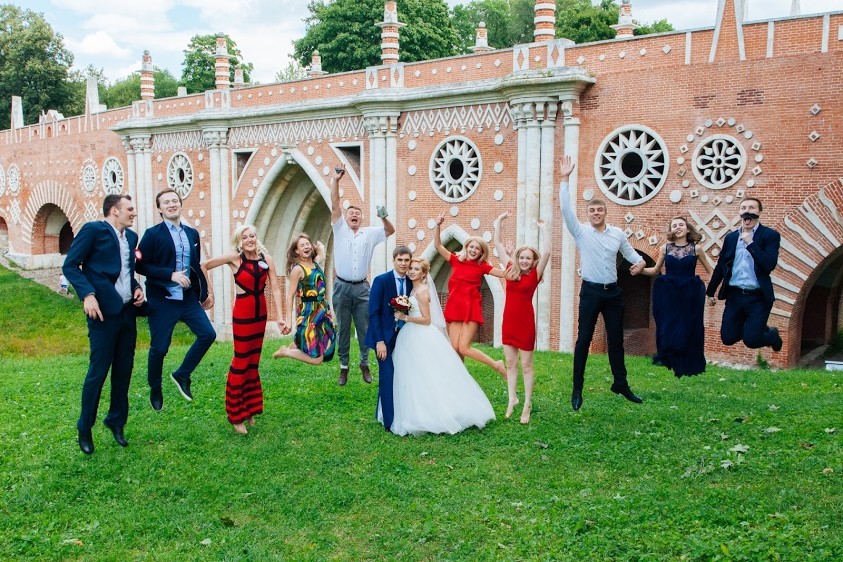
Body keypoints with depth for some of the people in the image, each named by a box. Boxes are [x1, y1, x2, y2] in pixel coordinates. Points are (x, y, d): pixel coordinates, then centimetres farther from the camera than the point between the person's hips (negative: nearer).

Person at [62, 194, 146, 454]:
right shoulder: (93, 230, -7)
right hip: (104, 311, -7)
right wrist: (87, 295, -20)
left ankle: (116, 421, 27)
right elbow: (70, 265, -9)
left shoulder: (131, 236, 14)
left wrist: (137, 288, 5)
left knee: (124, 369, 12)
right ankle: (85, 428, 15)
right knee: (98, 371, -1)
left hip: (128, 311, 7)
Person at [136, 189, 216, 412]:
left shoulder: (192, 234, 10)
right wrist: (171, 275, -20)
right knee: (159, 348, 3)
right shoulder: (152, 234, -6)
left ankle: (182, 375, 16)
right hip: (162, 301, -5)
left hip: (188, 298, 5)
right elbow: (142, 266, -11)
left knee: (208, 334, -4)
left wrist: (204, 292, 15)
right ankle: (155, 391, 26)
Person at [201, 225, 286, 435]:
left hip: (260, 314, 4)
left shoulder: (267, 259, -1)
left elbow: (275, 289, -5)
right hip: (242, 315, -4)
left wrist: (280, 316, -13)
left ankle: (250, 409, 29)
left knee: (253, 362, 15)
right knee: (241, 362, 2)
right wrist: (208, 291, 1)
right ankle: (236, 415, 14)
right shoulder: (235, 257, -11)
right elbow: (204, 266, -3)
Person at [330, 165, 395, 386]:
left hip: (362, 288, 1)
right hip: (342, 287, -1)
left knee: (364, 329, 5)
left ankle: (365, 364, 19)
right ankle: (344, 366, 15)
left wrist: (384, 218, -15)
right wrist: (335, 180, -13)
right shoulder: (339, 228, 6)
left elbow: (390, 231, 5)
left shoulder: (369, 233, 10)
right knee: (343, 329, 6)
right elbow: (335, 205, -4)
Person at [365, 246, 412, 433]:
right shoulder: (381, 280, -10)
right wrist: (379, 341, -17)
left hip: (402, 336, 5)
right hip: (384, 336, -5)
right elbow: (373, 312, -12)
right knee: (388, 377, -6)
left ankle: (381, 412, 24)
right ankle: (390, 421, 2)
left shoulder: (411, 283, 4)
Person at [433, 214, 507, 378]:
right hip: (455, 308, 3)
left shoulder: (482, 266, 3)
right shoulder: (455, 260, 7)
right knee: (455, 348, -2)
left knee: (464, 348, -9)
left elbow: (505, 274, -4)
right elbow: (438, 245, 2)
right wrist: (438, 225, -10)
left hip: (472, 308, -3)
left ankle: (497, 365, 9)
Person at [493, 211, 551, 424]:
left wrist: (543, 228, -11)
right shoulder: (511, 269, 5)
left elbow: (547, 251, -17)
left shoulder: (535, 274, -5)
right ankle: (512, 399, 21)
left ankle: (527, 404, 11)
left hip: (526, 322, -4)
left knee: (526, 365, 3)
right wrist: (499, 221, 9)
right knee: (510, 363, 10)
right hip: (508, 321, 4)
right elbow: (498, 244, 9)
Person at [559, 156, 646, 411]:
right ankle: (577, 390, 7)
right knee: (583, 340, -1)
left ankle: (621, 384, 25)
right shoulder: (581, 232, -3)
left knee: (616, 339, 11)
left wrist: (639, 262, -4)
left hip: (614, 292, 3)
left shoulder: (618, 233, 6)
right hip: (591, 292, -3)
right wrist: (564, 180, -18)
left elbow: (629, 251, 19)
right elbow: (566, 209, -13)